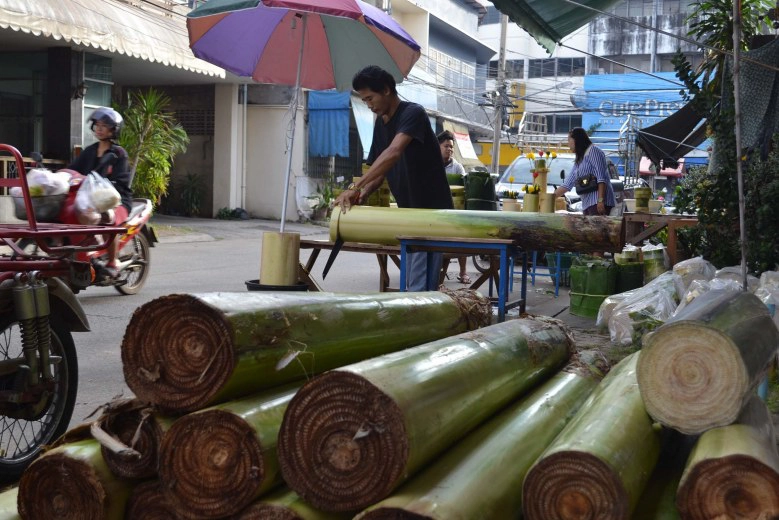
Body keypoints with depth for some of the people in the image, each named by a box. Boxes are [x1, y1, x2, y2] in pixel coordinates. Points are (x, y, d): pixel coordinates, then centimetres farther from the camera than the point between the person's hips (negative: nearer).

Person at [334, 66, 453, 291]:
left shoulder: (412, 113, -15)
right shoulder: (380, 123, 10)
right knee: (412, 282, 12)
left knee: (419, 285, -11)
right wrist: (364, 192, -8)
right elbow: (379, 169, 13)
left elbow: (393, 153, -31)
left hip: (431, 210, -9)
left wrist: (355, 186, -37)